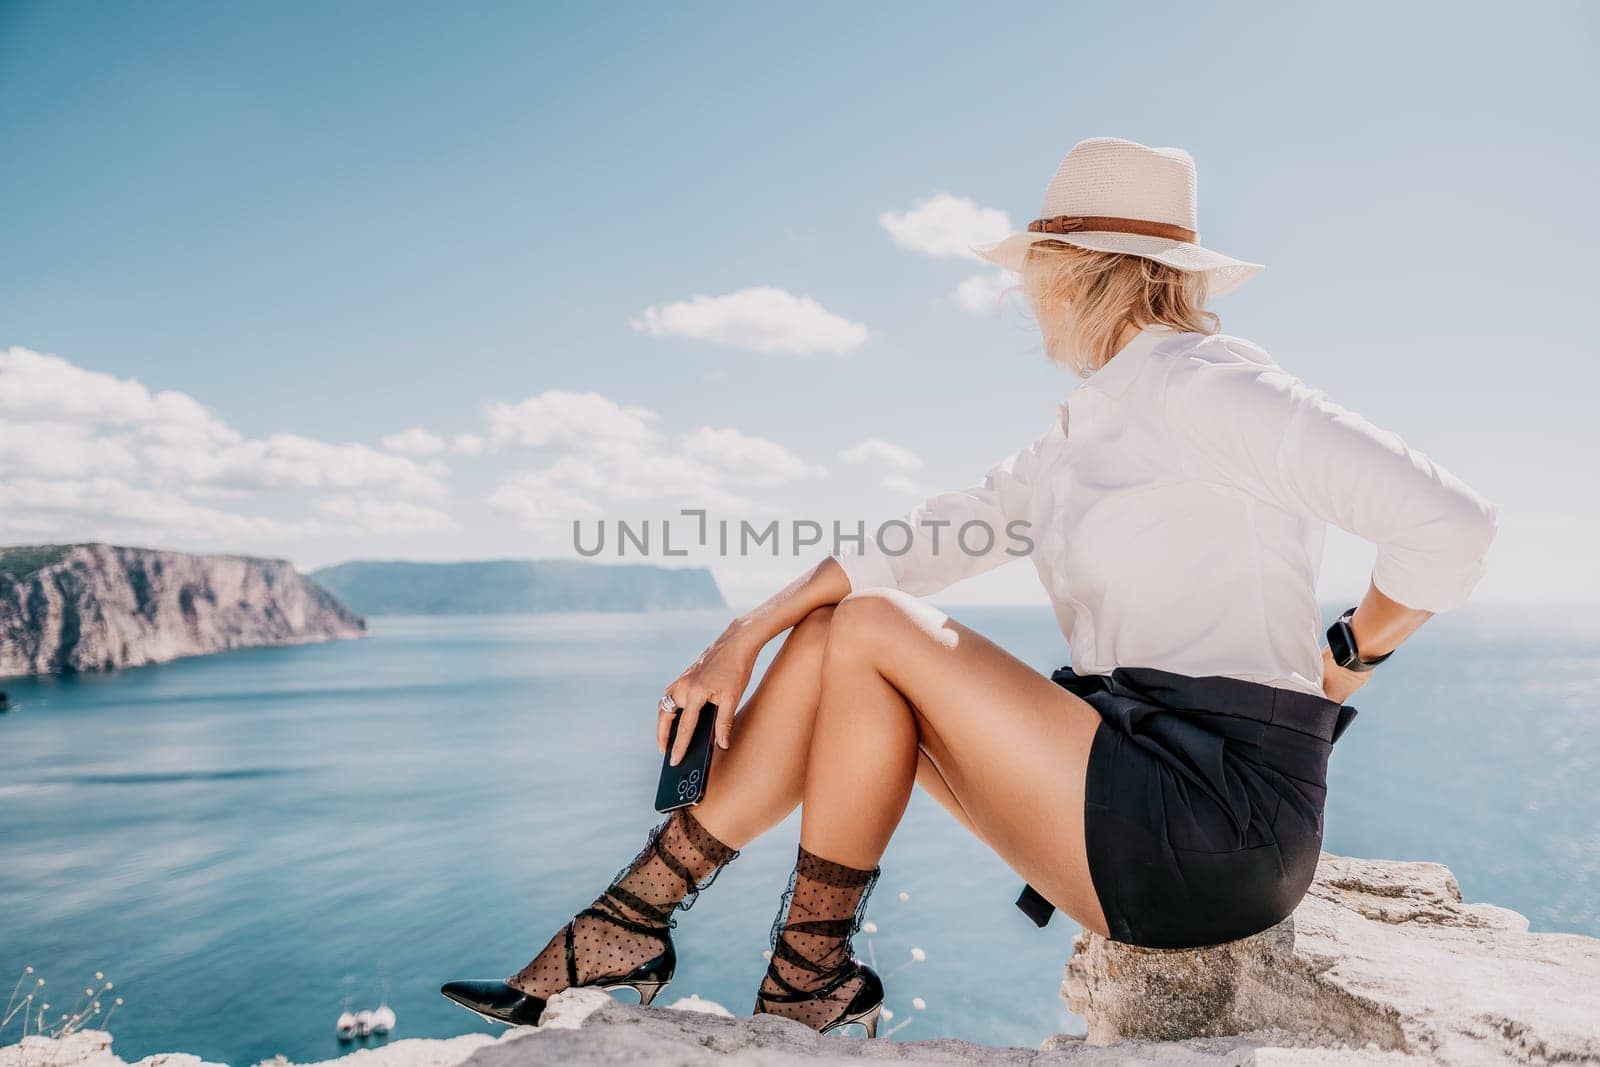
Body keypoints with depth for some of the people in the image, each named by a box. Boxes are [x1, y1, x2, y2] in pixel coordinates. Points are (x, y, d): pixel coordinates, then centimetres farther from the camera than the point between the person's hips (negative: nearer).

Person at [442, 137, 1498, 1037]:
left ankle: (808, 982, 3)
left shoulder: (1202, 384, -13)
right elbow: (935, 534, 9)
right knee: (829, 640, -1)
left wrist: (1349, 659, -2)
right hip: (1139, 773, 8)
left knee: (872, 632, -13)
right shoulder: (1086, 433, 14)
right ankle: (627, 924, 3)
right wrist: (746, 638, 2)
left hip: (1216, 821, -8)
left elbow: (1453, 522, -19)